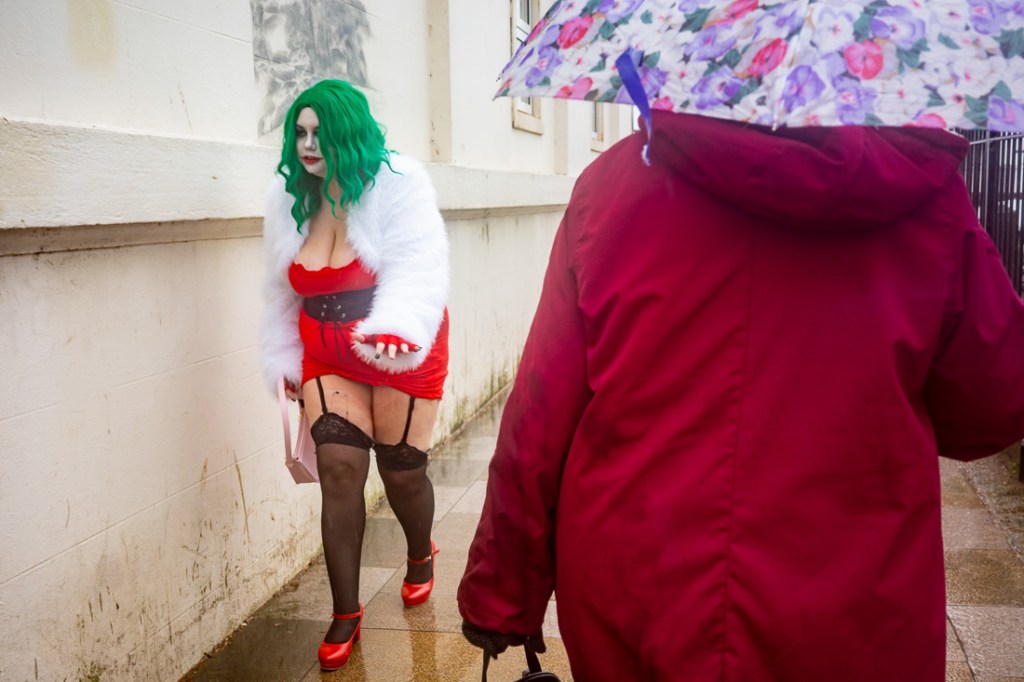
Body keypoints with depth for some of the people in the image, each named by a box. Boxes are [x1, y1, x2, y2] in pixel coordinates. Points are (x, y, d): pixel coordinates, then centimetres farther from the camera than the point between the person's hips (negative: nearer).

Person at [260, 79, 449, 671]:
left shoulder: (398, 185, -17)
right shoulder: (289, 199, 1)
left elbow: (418, 268, -30)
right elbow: (283, 292, 13)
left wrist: (396, 328, -48)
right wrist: (285, 361, 18)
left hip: (403, 353, -3)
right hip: (327, 356, 4)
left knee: (402, 469, 6)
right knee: (340, 469, -6)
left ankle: (421, 557, 41)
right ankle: (346, 614, 8)